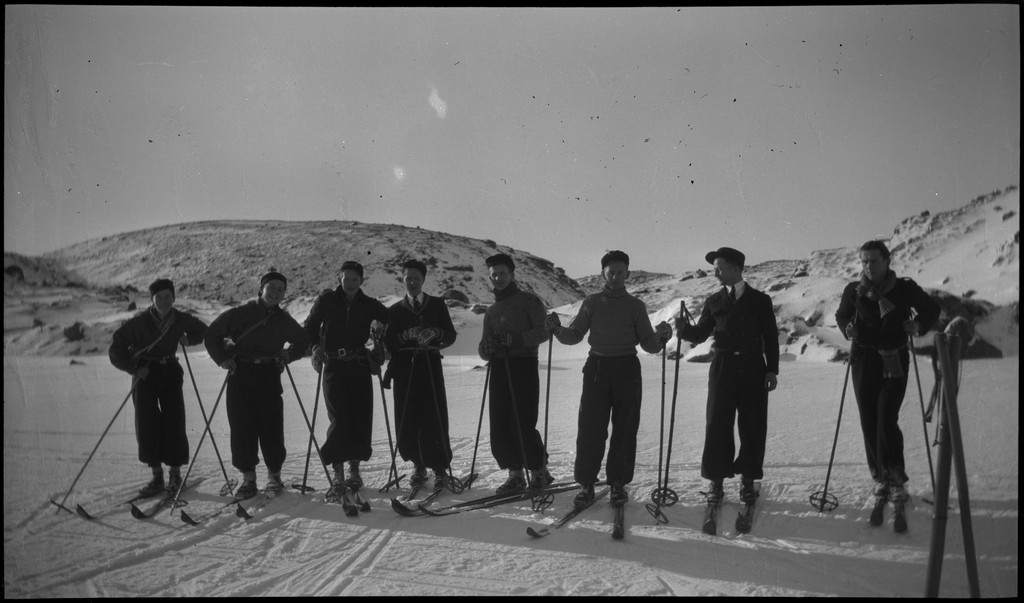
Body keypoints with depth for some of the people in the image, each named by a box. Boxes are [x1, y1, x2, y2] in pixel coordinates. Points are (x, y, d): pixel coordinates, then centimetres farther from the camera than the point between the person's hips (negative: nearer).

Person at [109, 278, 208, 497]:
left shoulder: (181, 319, -7)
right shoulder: (138, 322, -14)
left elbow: (202, 330, 14)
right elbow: (116, 350, -7)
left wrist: (187, 339, -5)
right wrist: (134, 368, -16)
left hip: (170, 371, 1)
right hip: (145, 373, -1)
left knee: (174, 421, -5)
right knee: (147, 423, -5)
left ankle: (175, 473, 8)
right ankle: (157, 476, 4)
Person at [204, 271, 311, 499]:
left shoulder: (284, 321, 8)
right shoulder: (239, 314, 0)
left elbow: (304, 342, 23)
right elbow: (212, 335, 8)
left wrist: (287, 354, 7)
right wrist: (223, 359, -3)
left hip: (269, 376, 1)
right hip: (240, 375, -1)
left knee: (272, 427, -2)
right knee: (242, 427, -2)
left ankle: (274, 474, 15)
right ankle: (248, 478, 9)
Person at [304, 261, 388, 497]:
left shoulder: (369, 305, 6)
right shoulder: (326, 301, 5)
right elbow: (310, 327, 13)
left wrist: (380, 349, 7)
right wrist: (316, 349, -2)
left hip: (360, 366, 2)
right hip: (334, 365, -2)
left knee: (361, 418, -1)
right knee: (339, 419, -11)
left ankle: (354, 468, 13)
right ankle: (338, 471, -3)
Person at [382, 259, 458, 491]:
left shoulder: (437, 305, 12)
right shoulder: (395, 310, 13)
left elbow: (451, 335, 7)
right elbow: (389, 342, 4)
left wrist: (435, 333, -12)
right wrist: (407, 335, -13)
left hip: (431, 365, -1)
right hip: (405, 369, 1)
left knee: (435, 419, -7)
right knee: (407, 421, -2)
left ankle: (440, 468, 4)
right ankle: (418, 466, 13)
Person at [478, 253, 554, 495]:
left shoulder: (529, 301, 5)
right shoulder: (492, 311, 23)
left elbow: (542, 331, -9)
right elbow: (483, 348, 18)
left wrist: (515, 339, -22)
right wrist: (486, 347, -7)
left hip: (524, 367, -6)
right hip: (499, 369, 6)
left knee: (523, 426, -11)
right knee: (499, 427, 1)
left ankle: (539, 471, 8)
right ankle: (515, 474, 13)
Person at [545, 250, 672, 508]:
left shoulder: (635, 306, 7)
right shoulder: (592, 303, 9)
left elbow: (647, 344, 4)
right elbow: (575, 335, 5)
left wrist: (660, 337, -16)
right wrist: (558, 329, -14)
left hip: (627, 370, 0)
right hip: (597, 367, 0)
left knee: (625, 429, 3)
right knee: (590, 428, -3)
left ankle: (618, 483, 16)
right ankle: (586, 483, 7)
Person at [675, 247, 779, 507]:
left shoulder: (760, 300, 5)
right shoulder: (714, 301, 9)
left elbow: (771, 336, 4)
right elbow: (700, 334, 4)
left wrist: (772, 369, -2)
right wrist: (685, 328, -18)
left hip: (753, 368, -1)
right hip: (723, 366, 1)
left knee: (753, 426, 3)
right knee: (717, 425, -1)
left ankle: (747, 479, 15)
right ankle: (715, 480, 7)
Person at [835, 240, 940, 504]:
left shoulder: (905, 288, -2)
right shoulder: (853, 291, 2)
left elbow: (932, 309, 12)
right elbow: (841, 315, 19)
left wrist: (919, 325, -6)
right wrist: (847, 328, -1)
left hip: (894, 363, -2)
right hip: (863, 361, 3)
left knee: (887, 420, -13)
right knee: (869, 421, 6)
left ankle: (895, 478, -3)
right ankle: (881, 476, 18)